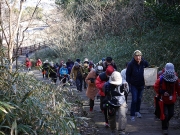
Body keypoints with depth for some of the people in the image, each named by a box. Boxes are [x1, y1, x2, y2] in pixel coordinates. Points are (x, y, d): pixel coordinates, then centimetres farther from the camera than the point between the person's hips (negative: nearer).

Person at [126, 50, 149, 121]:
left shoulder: (144, 63, -7)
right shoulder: (131, 64, -15)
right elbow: (128, 74, -8)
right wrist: (128, 83, -11)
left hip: (141, 84, 4)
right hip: (134, 85, -3)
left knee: (139, 99, 16)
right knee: (134, 100, -8)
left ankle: (137, 111, 36)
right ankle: (132, 115, 0)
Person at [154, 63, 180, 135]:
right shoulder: (161, 79, -18)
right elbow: (156, 87, -12)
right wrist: (162, 92, -21)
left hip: (171, 100, 4)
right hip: (163, 100, -4)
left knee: (171, 114, 13)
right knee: (165, 114, -5)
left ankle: (166, 121, 45)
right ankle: (164, 128, 11)